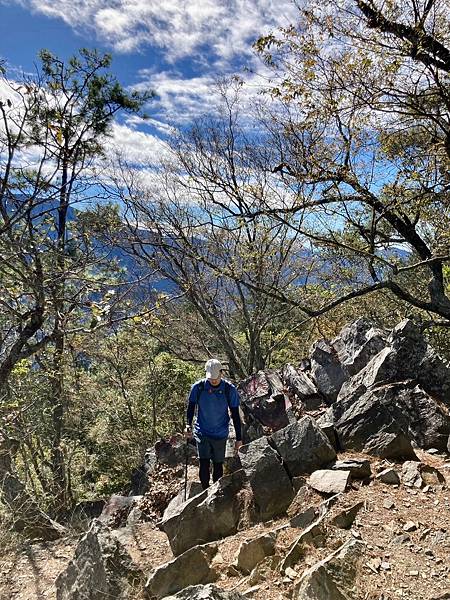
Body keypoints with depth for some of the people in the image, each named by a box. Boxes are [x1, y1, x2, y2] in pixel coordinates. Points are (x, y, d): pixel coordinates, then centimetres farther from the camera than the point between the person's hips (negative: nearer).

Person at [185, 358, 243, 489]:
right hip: (202, 433, 0)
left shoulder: (229, 390, -11)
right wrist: (188, 425, -12)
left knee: (218, 465, 12)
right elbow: (191, 407, 3)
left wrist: (239, 438, -2)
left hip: (220, 435, 1)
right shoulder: (198, 387, -10)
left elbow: (235, 415, -3)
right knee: (204, 464, -8)